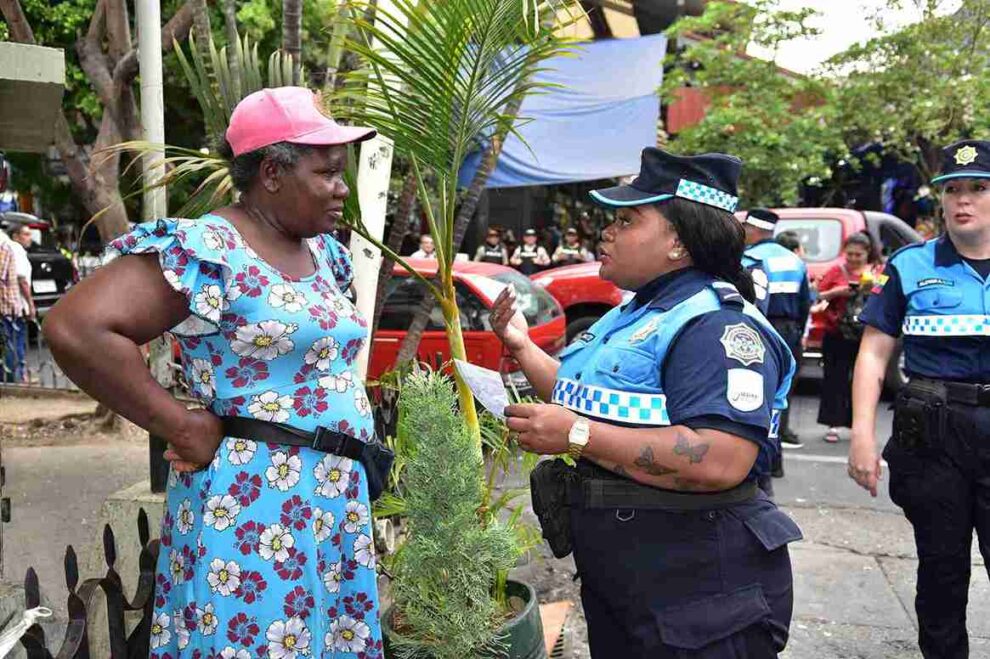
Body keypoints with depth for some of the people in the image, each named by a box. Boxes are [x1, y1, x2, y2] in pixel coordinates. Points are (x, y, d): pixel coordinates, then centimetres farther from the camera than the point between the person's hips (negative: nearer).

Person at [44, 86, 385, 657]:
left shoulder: (322, 251, 11)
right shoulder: (207, 248, -15)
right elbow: (76, 329, -25)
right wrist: (184, 428, -20)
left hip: (339, 497, 8)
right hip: (256, 501, -8)